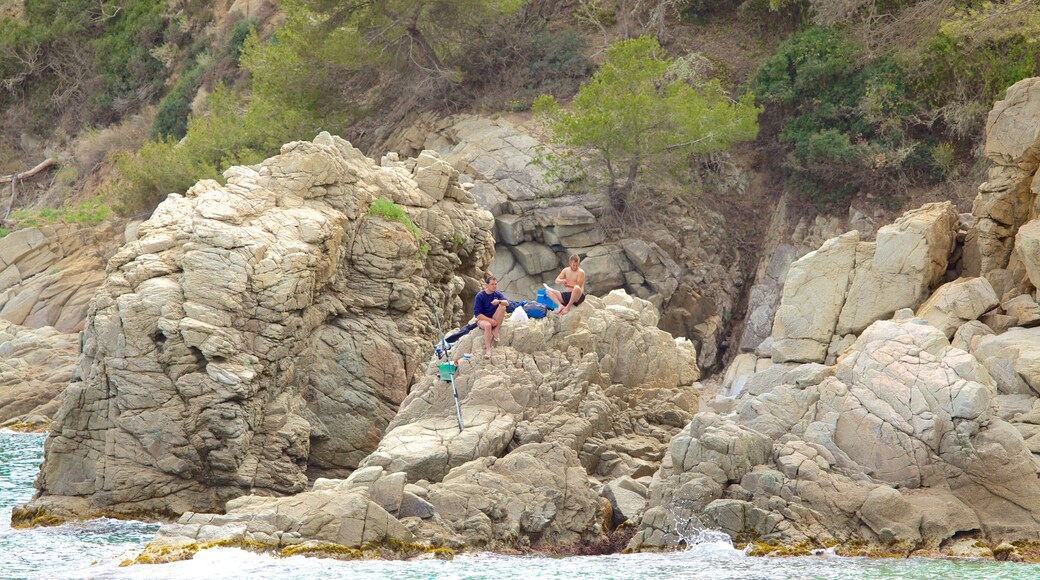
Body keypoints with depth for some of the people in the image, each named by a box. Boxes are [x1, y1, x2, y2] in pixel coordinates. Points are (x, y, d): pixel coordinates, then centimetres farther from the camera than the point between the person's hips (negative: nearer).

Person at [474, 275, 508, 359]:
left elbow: (507, 303, -16)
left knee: (502, 307, -24)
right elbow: (477, 314, -13)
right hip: (483, 319, -3)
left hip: (494, 320, 4)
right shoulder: (480, 296, -9)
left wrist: (499, 301, -37)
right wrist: (490, 320, -20)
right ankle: (488, 349, -44)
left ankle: (496, 331, -19)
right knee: (488, 325, -39)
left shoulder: (497, 294, 2)